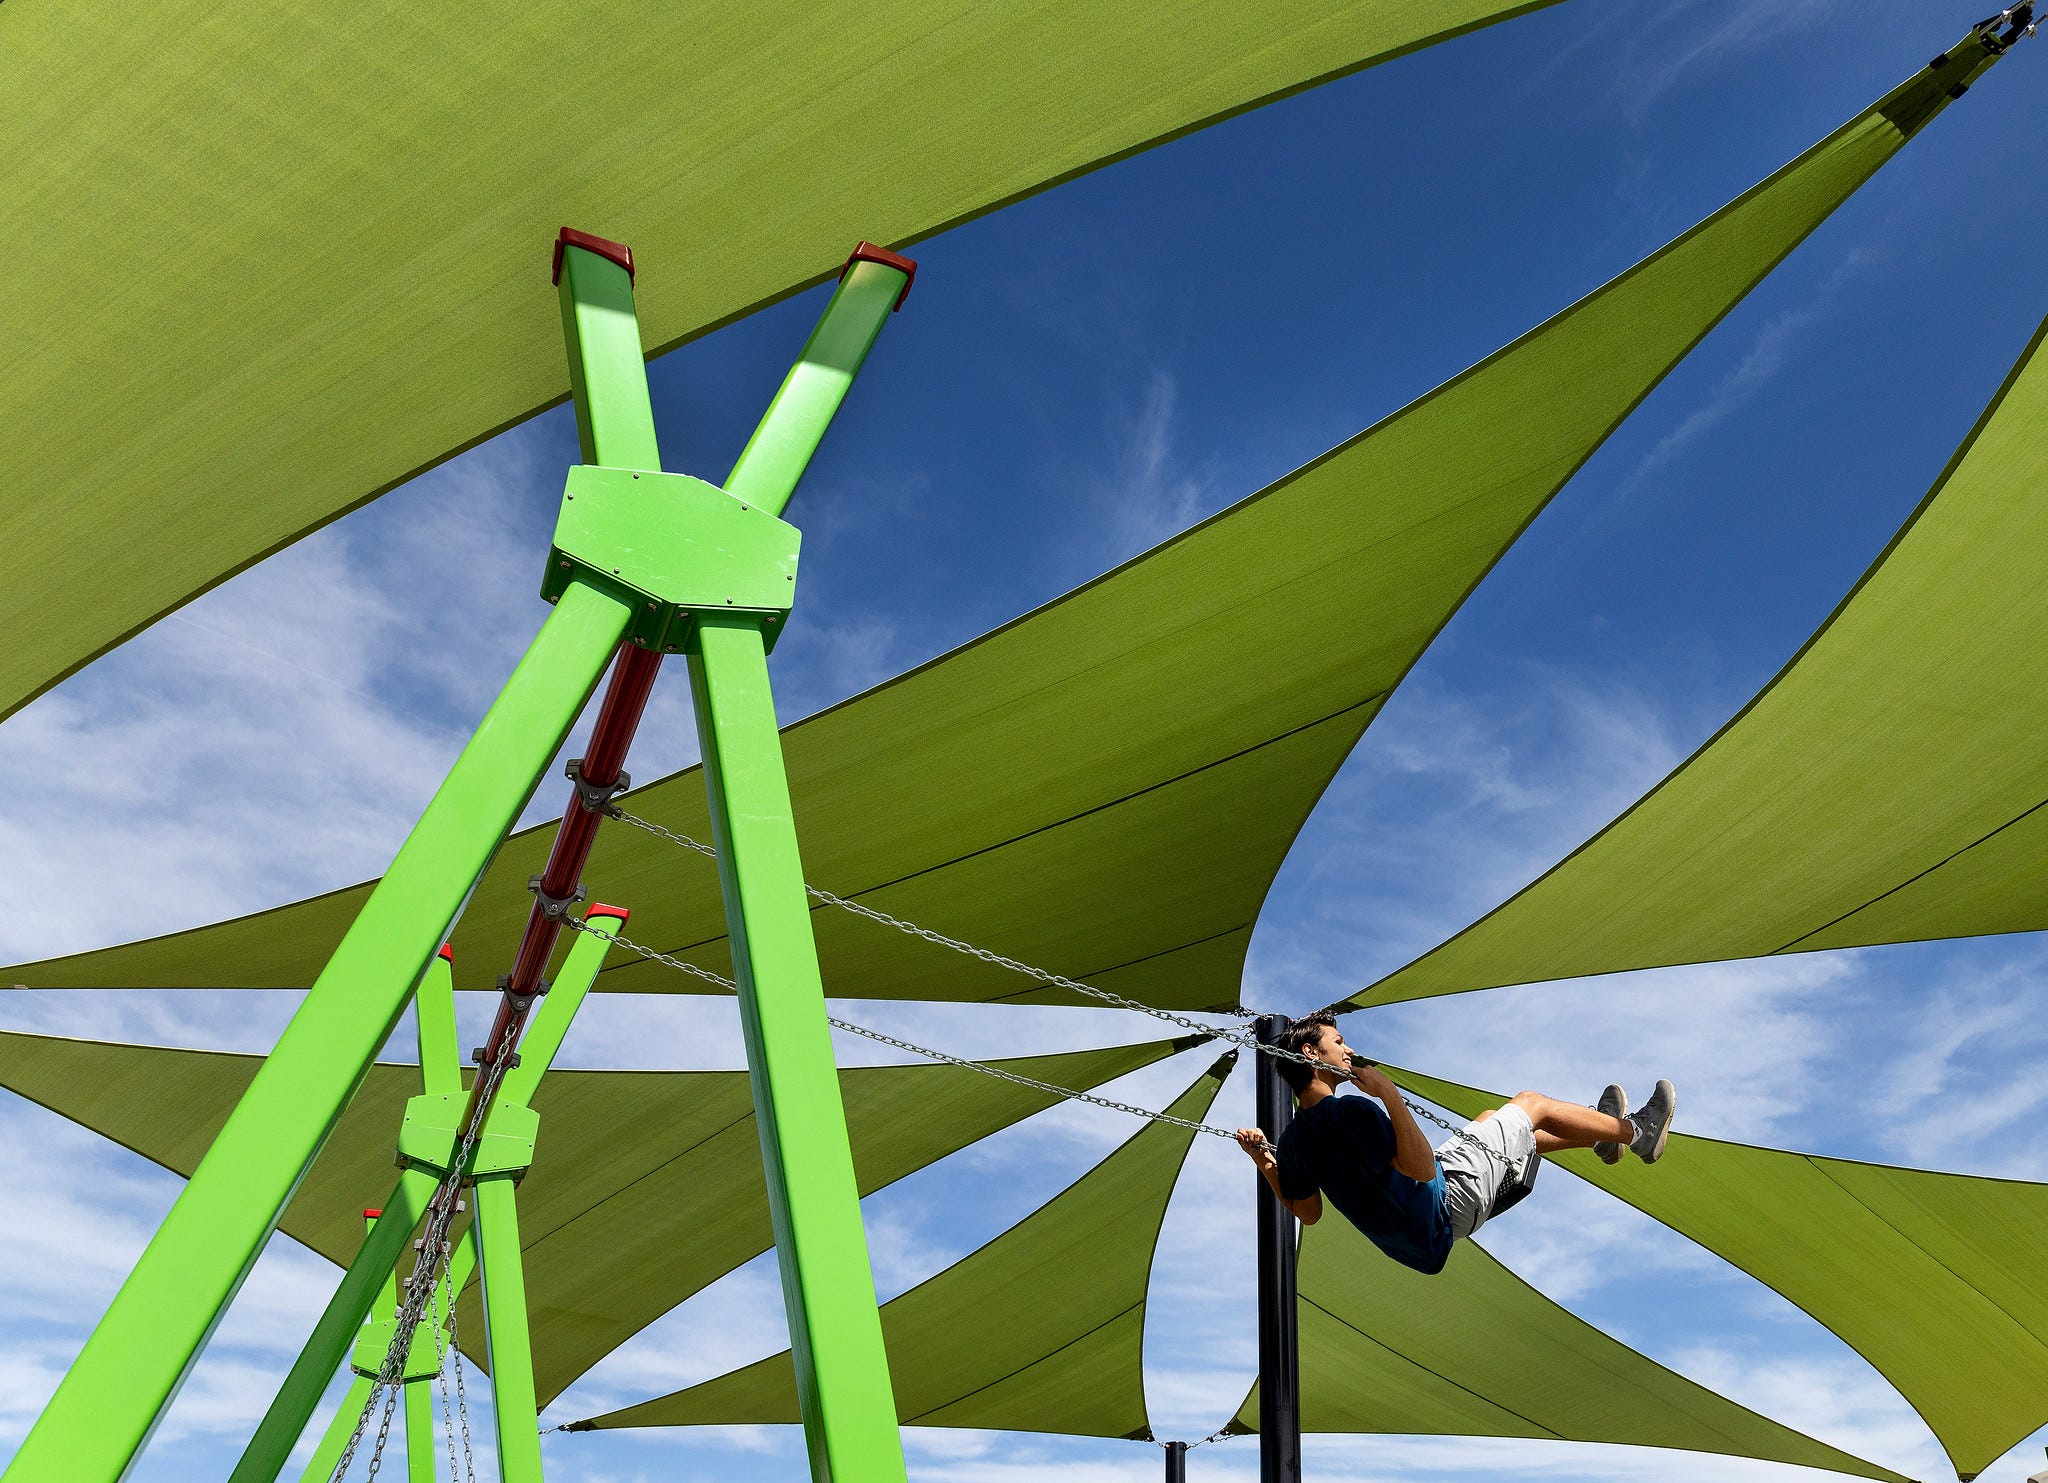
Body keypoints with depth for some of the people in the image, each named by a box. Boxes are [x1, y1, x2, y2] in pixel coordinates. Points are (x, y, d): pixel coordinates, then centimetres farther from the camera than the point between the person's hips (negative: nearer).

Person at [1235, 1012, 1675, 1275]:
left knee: (1491, 1121, 29)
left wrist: (1263, 1162, 1)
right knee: (1531, 1103, 7)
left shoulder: (1293, 1140, -5)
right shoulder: (1351, 1110, -30)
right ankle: (1637, 1133, 29)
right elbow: (1423, 1169, -33)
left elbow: (1307, 1212, 5)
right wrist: (1390, 1094, -36)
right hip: (1448, 1201, -9)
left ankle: (1602, 1139, 46)